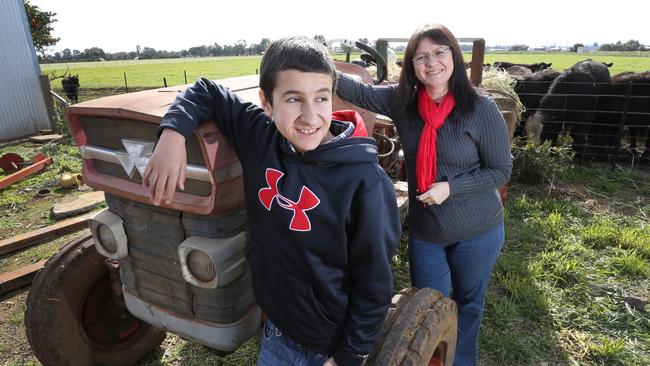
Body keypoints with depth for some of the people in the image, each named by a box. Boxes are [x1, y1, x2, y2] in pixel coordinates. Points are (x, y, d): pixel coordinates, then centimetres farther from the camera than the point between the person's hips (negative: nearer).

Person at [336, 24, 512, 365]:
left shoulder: (481, 108, -17)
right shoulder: (402, 100, -7)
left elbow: (501, 170, -12)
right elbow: (359, 91, -14)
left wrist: (450, 187, -24)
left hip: (476, 231, -2)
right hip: (424, 231, 2)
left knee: (468, 303, 22)